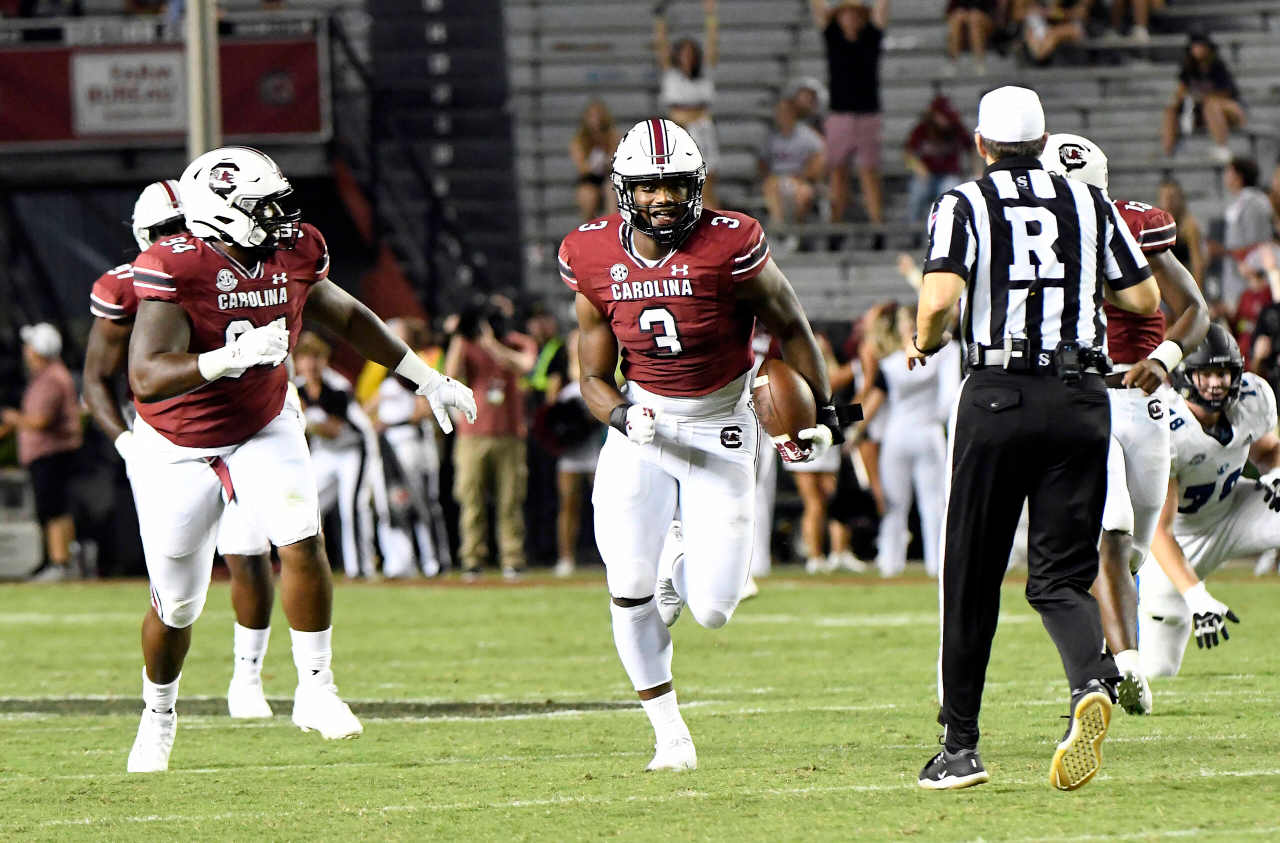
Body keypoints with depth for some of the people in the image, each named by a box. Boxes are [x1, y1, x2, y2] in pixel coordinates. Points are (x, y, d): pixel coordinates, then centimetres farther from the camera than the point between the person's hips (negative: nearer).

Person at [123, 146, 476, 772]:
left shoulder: (292, 255, -9)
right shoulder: (177, 269, -27)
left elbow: (345, 316, 12)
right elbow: (146, 378, -36)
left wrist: (426, 378, 15)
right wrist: (232, 357, -49)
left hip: (262, 430, 4)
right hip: (177, 449, -4)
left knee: (302, 542, -21)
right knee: (177, 603, 5)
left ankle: (315, 691, -8)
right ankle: (158, 715, 32)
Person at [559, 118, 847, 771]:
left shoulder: (730, 246, -16)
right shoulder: (595, 260, -6)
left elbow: (790, 328, 0)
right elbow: (594, 377, 3)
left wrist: (823, 414, 1)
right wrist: (623, 417, -18)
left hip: (720, 429, -2)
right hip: (643, 424, 2)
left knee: (711, 611, -8)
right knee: (630, 590, -10)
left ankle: (684, 563, 30)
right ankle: (668, 733, 10)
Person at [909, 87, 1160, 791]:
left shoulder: (965, 206, 0)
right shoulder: (1090, 203, 10)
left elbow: (941, 298, -14)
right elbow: (1144, 298, 11)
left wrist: (925, 342, 7)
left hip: (998, 396, -2)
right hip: (1080, 397, 2)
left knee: (972, 576, 8)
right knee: (1060, 575, 5)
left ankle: (960, 745, 12)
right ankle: (1091, 681, -25)